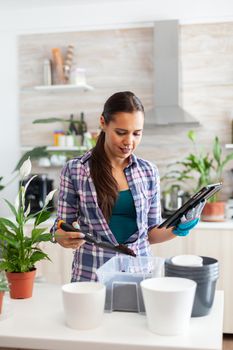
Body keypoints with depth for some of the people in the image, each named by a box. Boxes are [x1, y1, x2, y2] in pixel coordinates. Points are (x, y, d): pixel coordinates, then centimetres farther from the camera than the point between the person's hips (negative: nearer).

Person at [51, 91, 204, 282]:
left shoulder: (149, 172, 5)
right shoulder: (74, 170, -2)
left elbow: (151, 232, 11)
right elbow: (61, 228, 3)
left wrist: (178, 229, -6)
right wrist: (62, 237, -17)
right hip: (92, 275, -2)